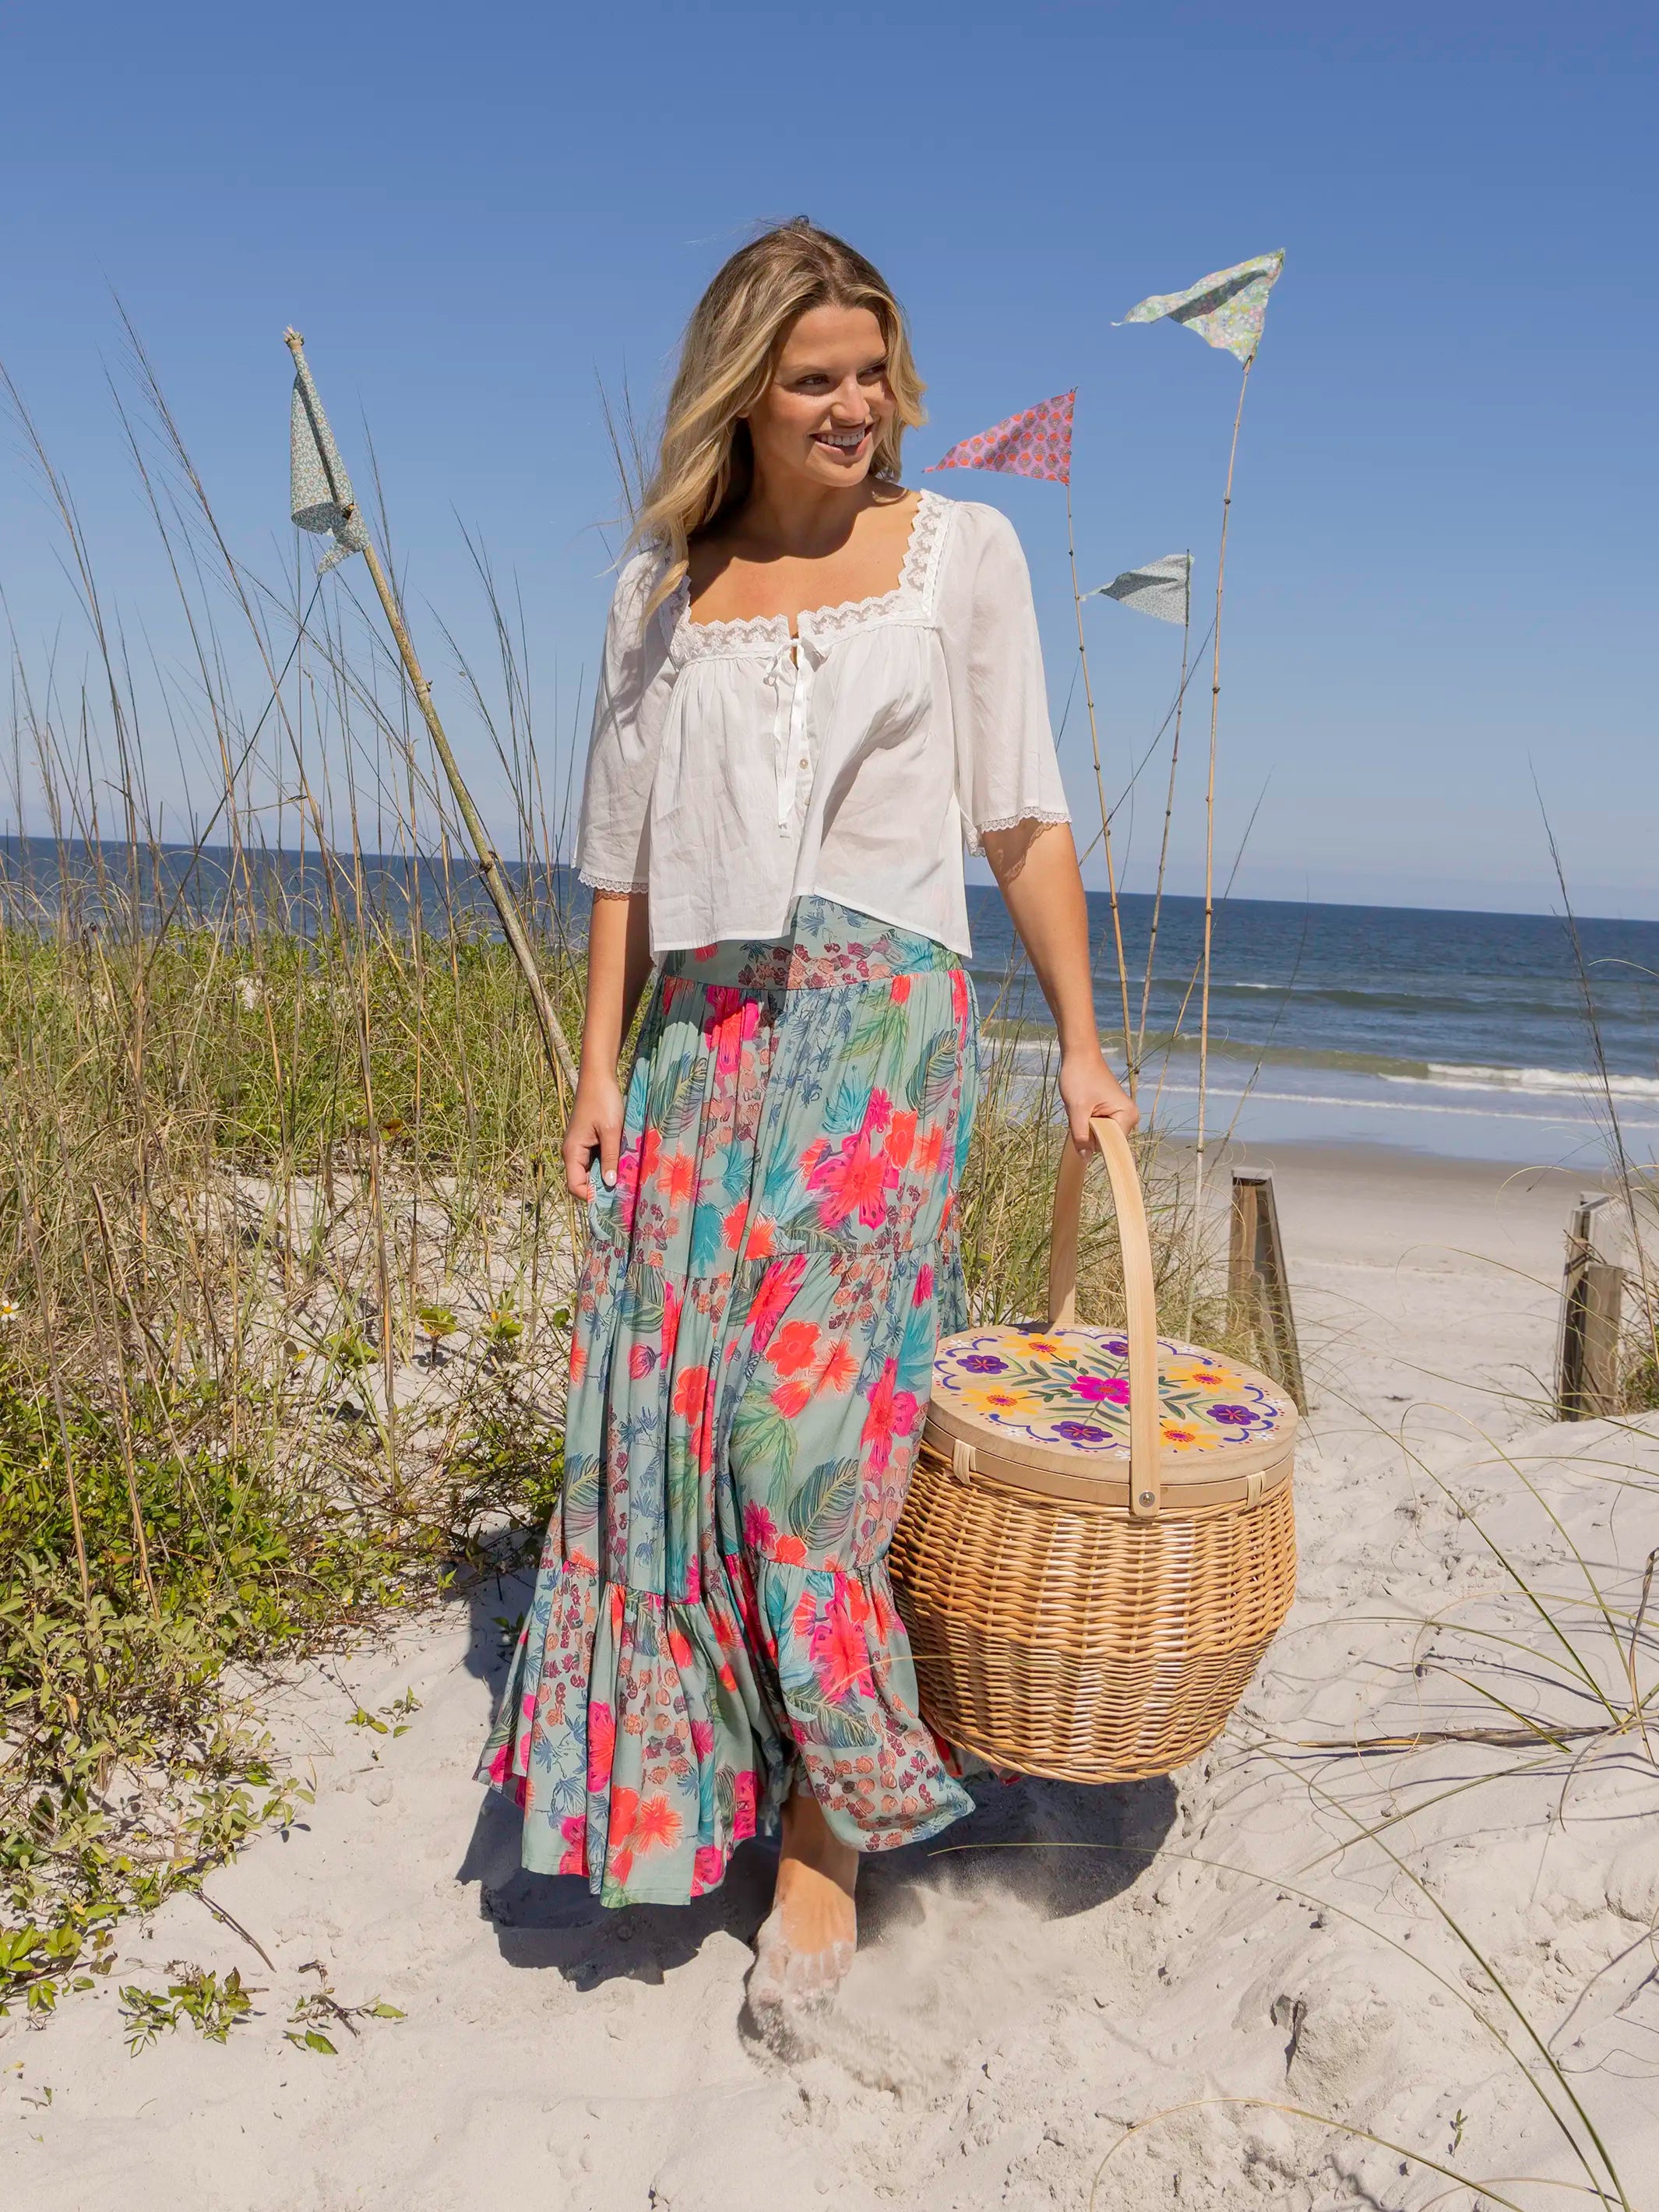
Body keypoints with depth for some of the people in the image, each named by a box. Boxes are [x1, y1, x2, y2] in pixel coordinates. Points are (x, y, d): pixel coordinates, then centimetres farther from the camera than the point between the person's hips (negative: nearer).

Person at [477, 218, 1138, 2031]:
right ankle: (685, 1780, 20)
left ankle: (829, 1823, 4)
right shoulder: (661, 583, 13)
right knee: (669, 1396, 1)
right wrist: (601, 1061, 6)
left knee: (814, 1392, -12)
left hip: (881, 1013, -3)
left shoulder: (963, 549, 7)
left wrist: (1079, 1041, 3)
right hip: (700, 1027, 3)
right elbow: (624, 845, 12)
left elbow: (1025, 820, 6)